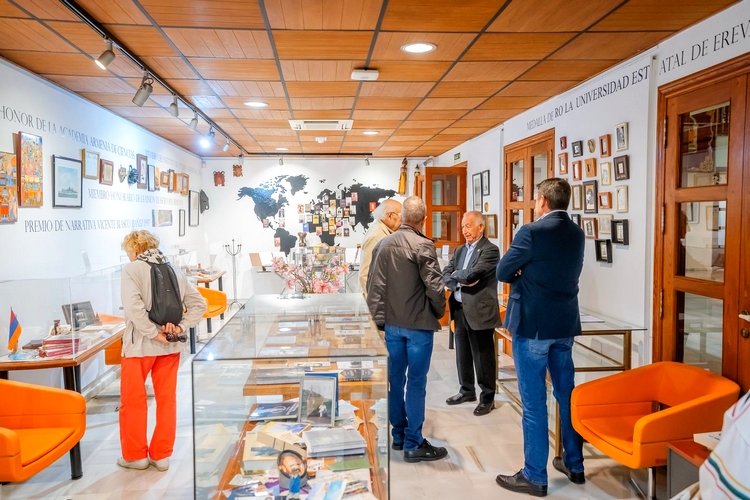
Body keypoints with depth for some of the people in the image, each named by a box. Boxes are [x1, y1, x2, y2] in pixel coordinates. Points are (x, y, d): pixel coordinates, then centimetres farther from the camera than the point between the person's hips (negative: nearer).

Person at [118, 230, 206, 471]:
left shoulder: (132, 269, -8)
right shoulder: (174, 271, 7)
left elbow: (133, 306, -23)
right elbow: (199, 303, 4)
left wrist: (153, 333, -17)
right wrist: (181, 327, -3)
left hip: (140, 344, -5)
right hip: (170, 345, 5)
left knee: (133, 400, 12)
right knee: (167, 399, 12)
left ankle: (136, 455, 21)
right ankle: (161, 455, 21)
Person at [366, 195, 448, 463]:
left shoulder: (383, 244, 4)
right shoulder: (423, 245, -14)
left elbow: (373, 284, 4)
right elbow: (434, 286, -17)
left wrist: (380, 317, 11)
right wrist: (439, 311, 2)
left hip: (392, 324, 6)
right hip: (419, 324, -6)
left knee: (395, 379, 14)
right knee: (416, 383, 2)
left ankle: (398, 435, 28)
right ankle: (413, 444, 10)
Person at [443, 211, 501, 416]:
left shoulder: (490, 250, -11)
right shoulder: (460, 250, 14)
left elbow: (471, 275, -22)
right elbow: (445, 274, 6)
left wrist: (455, 275, -3)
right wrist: (460, 282, -13)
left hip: (479, 311, -7)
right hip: (460, 309, 7)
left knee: (483, 356, 3)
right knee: (463, 354, 17)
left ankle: (487, 397, 17)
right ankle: (467, 391, 33)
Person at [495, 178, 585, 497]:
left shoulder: (532, 232, -15)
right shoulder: (577, 234, 7)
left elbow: (502, 273, -8)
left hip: (532, 325, -7)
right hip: (565, 324, 7)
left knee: (533, 402, 1)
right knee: (567, 394, 17)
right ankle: (574, 464, 31)